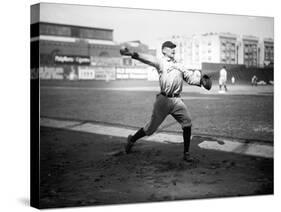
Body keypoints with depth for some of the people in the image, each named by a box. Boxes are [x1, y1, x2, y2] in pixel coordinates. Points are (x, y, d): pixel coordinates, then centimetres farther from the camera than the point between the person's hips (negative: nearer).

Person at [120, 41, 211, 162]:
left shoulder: (179, 66, 22)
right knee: (152, 126, 1)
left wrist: (201, 79, -2)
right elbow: (148, 59, -13)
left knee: (187, 123, -9)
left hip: (177, 100, 5)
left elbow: (190, 77, 18)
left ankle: (186, 153, 1)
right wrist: (132, 54, -30)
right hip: (164, 99, -5)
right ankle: (132, 140, 25)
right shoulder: (160, 62, 4)